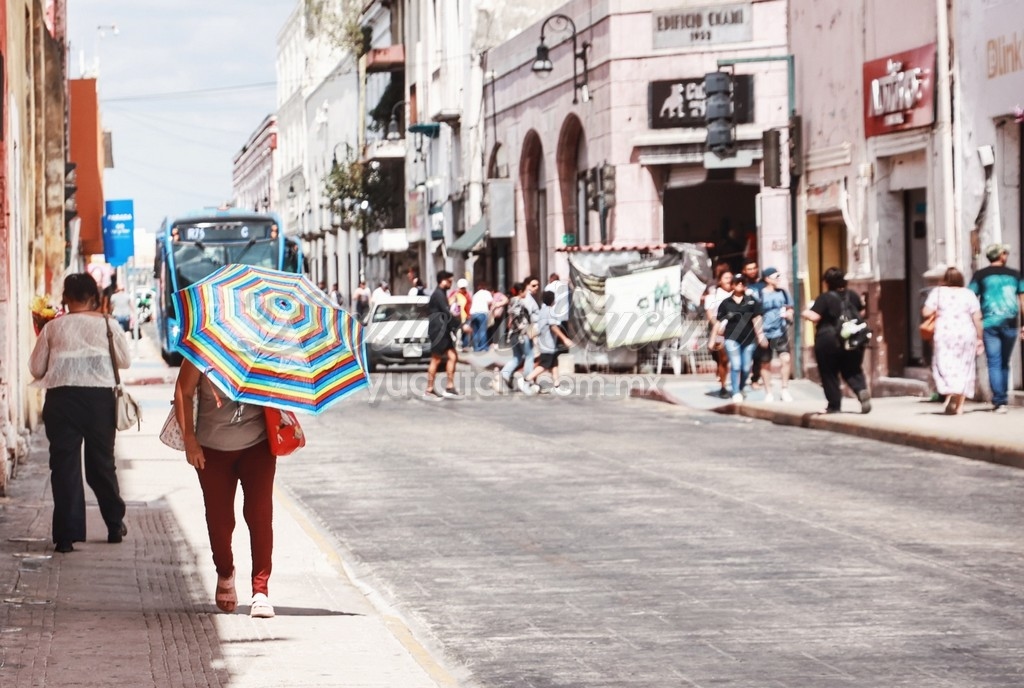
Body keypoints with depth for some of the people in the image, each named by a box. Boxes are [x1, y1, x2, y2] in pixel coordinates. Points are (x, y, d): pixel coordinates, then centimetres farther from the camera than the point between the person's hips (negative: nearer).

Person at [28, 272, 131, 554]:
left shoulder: (53, 327, 3)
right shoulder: (107, 325, 3)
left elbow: (36, 369, 6)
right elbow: (125, 361, 6)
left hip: (62, 399, -1)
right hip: (100, 397, 1)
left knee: (64, 465, 2)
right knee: (102, 462, 15)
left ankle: (67, 534, -4)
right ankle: (115, 525, 26)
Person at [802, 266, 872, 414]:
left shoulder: (824, 298, -12)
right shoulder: (852, 296, 5)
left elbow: (814, 316, -18)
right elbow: (862, 313, 15)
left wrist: (806, 313, 3)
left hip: (828, 340, -5)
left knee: (829, 374, 7)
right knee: (852, 370, 13)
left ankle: (834, 405, 8)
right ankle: (862, 390, -15)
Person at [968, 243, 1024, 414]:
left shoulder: (980, 275, 4)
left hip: (989, 324, -2)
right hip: (1010, 324, 2)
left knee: (994, 364, -2)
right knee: (1004, 363, 15)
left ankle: (999, 401, -11)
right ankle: (1002, 399, 19)